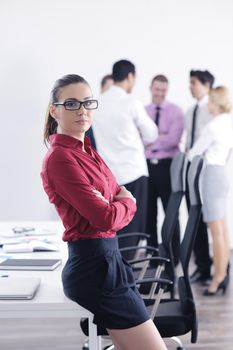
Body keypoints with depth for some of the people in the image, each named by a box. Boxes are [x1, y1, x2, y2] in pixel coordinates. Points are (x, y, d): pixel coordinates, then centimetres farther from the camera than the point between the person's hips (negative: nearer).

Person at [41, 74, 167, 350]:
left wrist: (112, 204, -11)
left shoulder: (87, 151, 13)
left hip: (106, 259, 10)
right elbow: (105, 217, -21)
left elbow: (123, 196, 12)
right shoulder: (60, 157, -16)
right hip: (95, 266, -10)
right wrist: (125, 204, 1)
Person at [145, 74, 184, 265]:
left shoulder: (175, 111, -5)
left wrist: (151, 140, -10)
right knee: (149, 212, 11)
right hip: (147, 165, 4)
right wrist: (161, 137, -13)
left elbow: (173, 140, -17)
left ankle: (174, 256, 18)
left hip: (167, 165, -4)